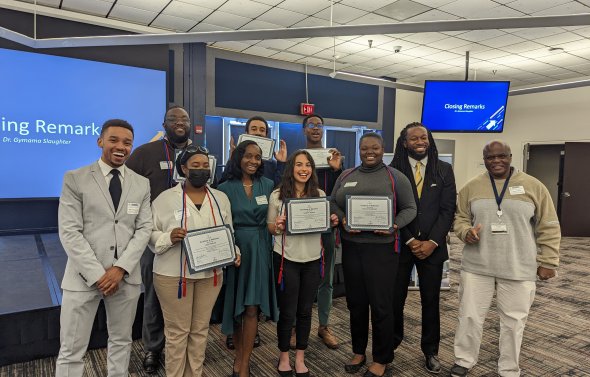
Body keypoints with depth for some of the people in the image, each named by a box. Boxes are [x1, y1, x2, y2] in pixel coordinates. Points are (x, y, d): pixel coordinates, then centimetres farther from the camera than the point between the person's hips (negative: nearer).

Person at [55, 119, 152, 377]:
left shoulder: (141, 184, 8)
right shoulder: (75, 179, -1)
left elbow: (144, 229, 2)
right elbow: (69, 232, -7)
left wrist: (121, 269, -10)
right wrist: (97, 274, -13)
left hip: (126, 277, 3)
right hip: (84, 276, -2)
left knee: (121, 342, 15)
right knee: (71, 352, 6)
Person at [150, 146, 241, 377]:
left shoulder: (221, 198, 5)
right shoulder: (166, 198, -6)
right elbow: (150, 233, -4)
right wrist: (169, 237, -22)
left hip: (210, 273, 4)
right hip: (173, 274, -3)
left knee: (200, 329, 15)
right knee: (177, 331, 6)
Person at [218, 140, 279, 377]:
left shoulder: (267, 185, 4)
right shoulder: (226, 188, -2)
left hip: (259, 250, 1)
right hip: (234, 248, -1)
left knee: (252, 307, 0)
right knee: (236, 306, 10)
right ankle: (239, 355, 30)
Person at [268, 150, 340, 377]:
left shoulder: (320, 194, 4)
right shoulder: (278, 195, -5)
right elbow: (270, 228, 2)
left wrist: (332, 222, -8)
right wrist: (277, 226, -20)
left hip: (313, 259, 3)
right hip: (286, 258, -3)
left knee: (305, 310, 13)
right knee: (287, 311, 8)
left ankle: (300, 358, 31)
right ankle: (284, 357, 29)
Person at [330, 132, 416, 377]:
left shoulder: (395, 177, 0)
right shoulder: (345, 176, 10)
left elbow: (410, 208, 0)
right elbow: (333, 203, 10)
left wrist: (395, 226, -18)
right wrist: (343, 220, -10)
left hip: (381, 249, -3)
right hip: (351, 247, 4)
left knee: (381, 305, 4)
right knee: (355, 302, 13)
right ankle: (358, 352, 33)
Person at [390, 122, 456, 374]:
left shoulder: (444, 170, 3)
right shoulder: (393, 171, -2)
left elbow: (448, 210, -1)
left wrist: (432, 242, -10)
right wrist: (410, 241, -10)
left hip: (432, 246, 1)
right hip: (400, 244, -1)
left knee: (430, 300, 9)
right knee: (395, 297, 6)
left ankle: (430, 351, 26)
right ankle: (392, 340, 31)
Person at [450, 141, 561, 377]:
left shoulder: (533, 186, -1)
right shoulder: (472, 187, 2)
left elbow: (548, 228, 2)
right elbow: (460, 218, 10)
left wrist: (547, 262, -1)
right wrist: (466, 232, -12)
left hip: (518, 269, -1)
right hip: (477, 266, 1)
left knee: (513, 321, 10)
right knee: (470, 315, 8)